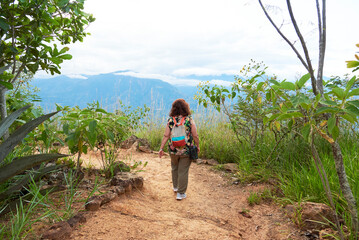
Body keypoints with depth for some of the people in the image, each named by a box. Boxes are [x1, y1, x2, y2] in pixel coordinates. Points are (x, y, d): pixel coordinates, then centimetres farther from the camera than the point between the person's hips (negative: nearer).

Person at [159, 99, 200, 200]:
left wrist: (161, 148, 1)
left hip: (173, 150, 3)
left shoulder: (170, 120, -5)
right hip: (186, 150, -2)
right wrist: (197, 146, 7)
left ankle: (175, 187, 41)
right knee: (183, 171, 6)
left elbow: (166, 136, -6)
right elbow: (195, 135, -8)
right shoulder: (189, 119, -10)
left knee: (175, 168, 23)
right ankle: (181, 193, 14)